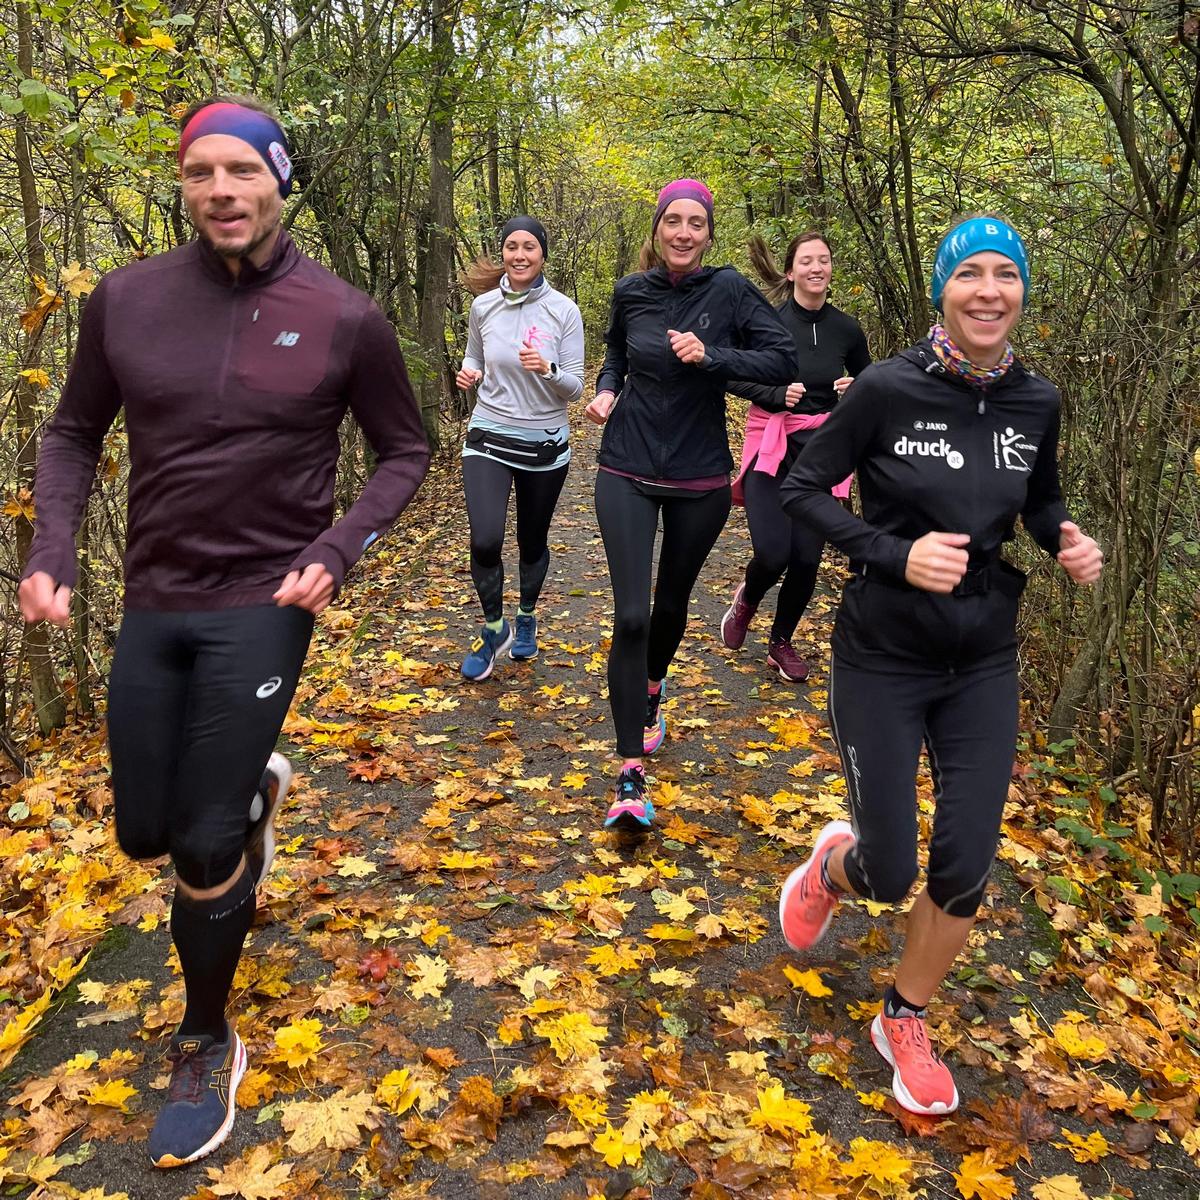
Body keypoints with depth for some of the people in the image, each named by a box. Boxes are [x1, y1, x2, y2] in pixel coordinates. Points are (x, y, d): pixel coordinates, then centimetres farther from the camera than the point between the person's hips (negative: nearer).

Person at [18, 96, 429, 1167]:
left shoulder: (343, 317, -9)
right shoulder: (126, 299, -2)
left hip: (260, 606, -3)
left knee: (205, 849, -3)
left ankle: (207, 1050, 25)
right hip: (150, 606, 4)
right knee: (145, 834, 13)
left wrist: (335, 554, -13)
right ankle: (256, 787, 50)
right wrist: (52, 552, -5)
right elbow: (74, 433, 10)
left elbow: (406, 452, 1)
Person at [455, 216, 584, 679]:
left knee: (533, 541, 14)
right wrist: (469, 374, -8)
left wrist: (547, 370, -27)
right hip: (489, 437, 0)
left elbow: (574, 388, -6)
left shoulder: (563, 310, -7)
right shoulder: (483, 306, -1)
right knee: (485, 541, -17)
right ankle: (494, 628, 8)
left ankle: (527, 618, 43)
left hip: (545, 444, 0)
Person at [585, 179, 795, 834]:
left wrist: (711, 357, -23)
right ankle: (631, 775, -7)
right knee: (630, 617, -12)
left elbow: (782, 361, -11)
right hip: (628, 472, 0)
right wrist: (605, 390, -1)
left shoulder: (729, 290, -5)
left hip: (699, 479, 0)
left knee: (671, 602, 17)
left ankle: (652, 691, 50)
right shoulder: (631, 292, 1)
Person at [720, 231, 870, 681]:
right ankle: (747, 598, 21)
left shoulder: (847, 329, 2)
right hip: (770, 448, -3)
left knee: (807, 558, 1)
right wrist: (777, 394, -16)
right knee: (773, 554, -17)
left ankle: (782, 642, 26)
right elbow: (731, 376, -1)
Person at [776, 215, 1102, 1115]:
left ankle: (905, 1023, 31)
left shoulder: (1036, 403, -1)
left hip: (984, 666, 4)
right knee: (890, 875, 1)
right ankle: (833, 866, 41)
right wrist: (894, 555, -22)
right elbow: (800, 488, -8)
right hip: (883, 661, -4)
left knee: (966, 869, 4)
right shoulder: (889, 389, -14)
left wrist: (1071, 542, -7)